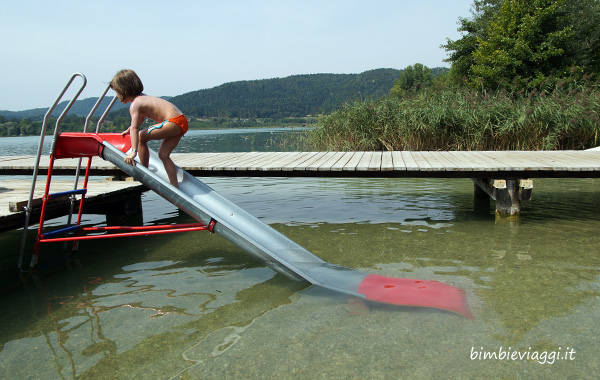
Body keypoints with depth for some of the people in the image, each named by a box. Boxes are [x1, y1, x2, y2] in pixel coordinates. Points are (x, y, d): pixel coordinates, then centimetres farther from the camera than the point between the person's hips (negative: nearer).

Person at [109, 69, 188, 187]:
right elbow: (140, 119, 39)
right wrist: (129, 130, 52)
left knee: (141, 137, -1)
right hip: (182, 121, 10)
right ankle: (175, 187, 9)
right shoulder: (142, 97, 21)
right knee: (163, 154, 12)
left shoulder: (135, 104, -7)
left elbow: (135, 129, -20)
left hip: (173, 121, -10)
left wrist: (133, 151, -28)